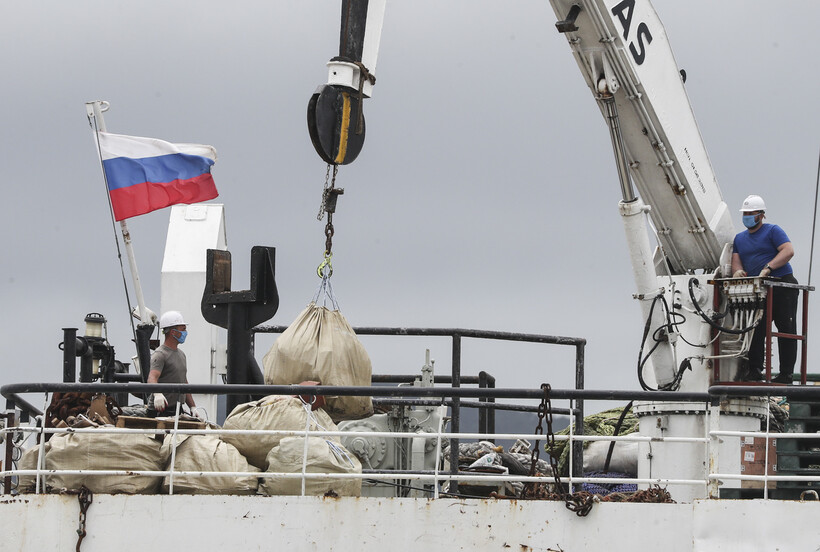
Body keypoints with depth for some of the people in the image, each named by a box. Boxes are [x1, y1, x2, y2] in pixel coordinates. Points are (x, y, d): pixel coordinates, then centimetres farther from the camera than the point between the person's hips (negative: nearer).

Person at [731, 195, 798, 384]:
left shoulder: (772, 231, 0)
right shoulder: (740, 238, 20)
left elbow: (788, 251, -13)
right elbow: (736, 260, 12)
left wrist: (768, 267, -24)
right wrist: (738, 270, -13)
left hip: (782, 285, -6)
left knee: (786, 330, -5)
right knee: (756, 330, 1)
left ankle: (786, 373, -5)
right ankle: (754, 370, 4)